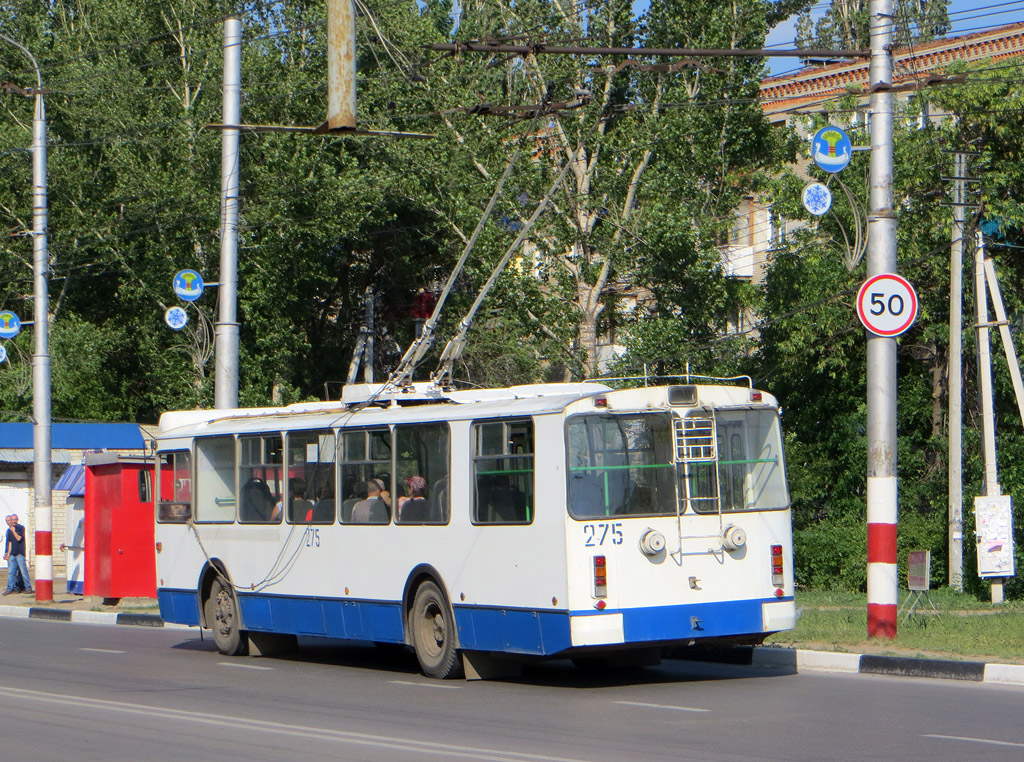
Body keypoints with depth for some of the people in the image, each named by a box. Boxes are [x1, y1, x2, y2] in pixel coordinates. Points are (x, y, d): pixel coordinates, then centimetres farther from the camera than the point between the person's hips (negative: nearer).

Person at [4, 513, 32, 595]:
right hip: (12, 554, 6)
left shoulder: (21, 528, -1)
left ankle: (28, 587, -1)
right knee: (11, 572, 4)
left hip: (20, 553, -6)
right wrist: (8, 554, 13)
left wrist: (13, 531, -14)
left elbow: (19, 538, -14)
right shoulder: (9, 530, 15)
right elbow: (10, 542, 17)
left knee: (23, 570, -6)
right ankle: (10, 588, 6)